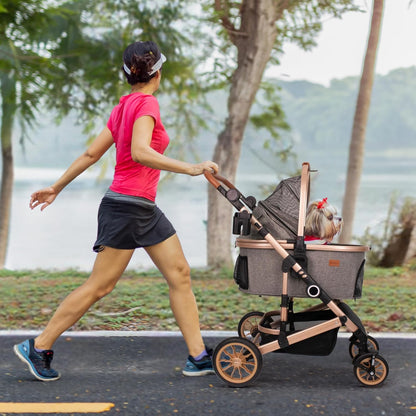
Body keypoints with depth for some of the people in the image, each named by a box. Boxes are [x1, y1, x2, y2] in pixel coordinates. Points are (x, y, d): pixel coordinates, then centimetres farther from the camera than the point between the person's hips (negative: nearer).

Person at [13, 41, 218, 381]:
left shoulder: (124, 106, 14)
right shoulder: (146, 104, -12)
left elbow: (91, 154, 15)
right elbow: (139, 153, -28)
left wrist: (56, 188, 21)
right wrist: (190, 169, -32)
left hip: (145, 209, 10)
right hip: (126, 207, -10)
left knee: (180, 274, 6)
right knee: (100, 285, -3)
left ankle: (198, 357, 8)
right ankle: (38, 347, 7)